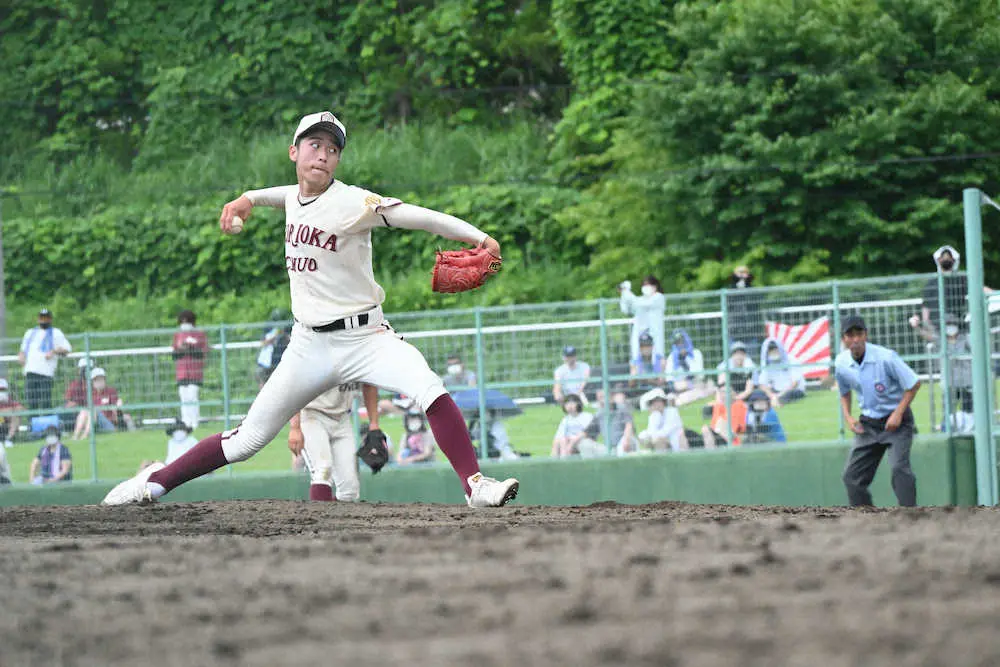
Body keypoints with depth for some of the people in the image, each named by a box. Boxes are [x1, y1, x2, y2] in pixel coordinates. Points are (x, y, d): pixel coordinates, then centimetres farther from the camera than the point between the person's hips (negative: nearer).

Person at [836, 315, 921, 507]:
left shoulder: (886, 358, -21)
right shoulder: (842, 363, -5)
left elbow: (914, 384, -14)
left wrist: (898, 414, -19)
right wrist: (847, 417, 0)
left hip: (897, 420, -6)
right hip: (868, 423, 6)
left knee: (899, 466, -23)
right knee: (852, 475, 1)